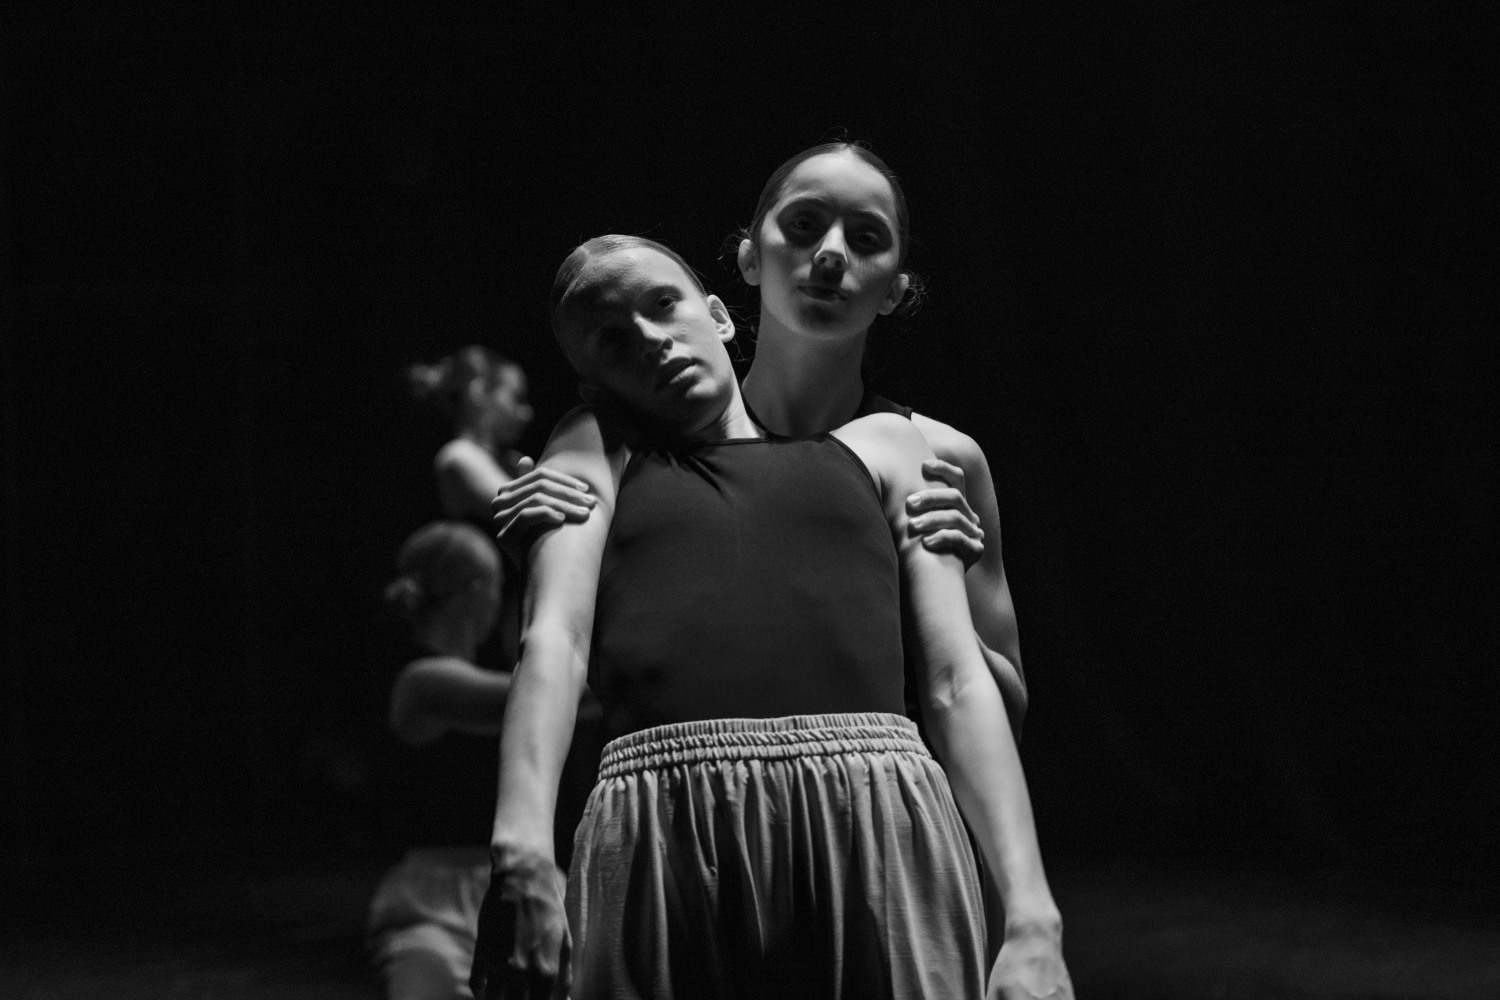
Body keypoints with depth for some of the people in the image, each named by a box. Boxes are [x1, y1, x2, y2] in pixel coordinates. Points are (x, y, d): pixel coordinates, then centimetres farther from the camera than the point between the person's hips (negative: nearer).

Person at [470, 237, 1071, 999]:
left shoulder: (881, 445, 22)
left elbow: (959, 684, 13)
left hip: (876, 832, 1)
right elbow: (556, 635, 4)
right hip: (666, 844, 0)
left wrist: (1032, 914, -1)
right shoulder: (597, 451, 22)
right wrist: (522, 842, -14)